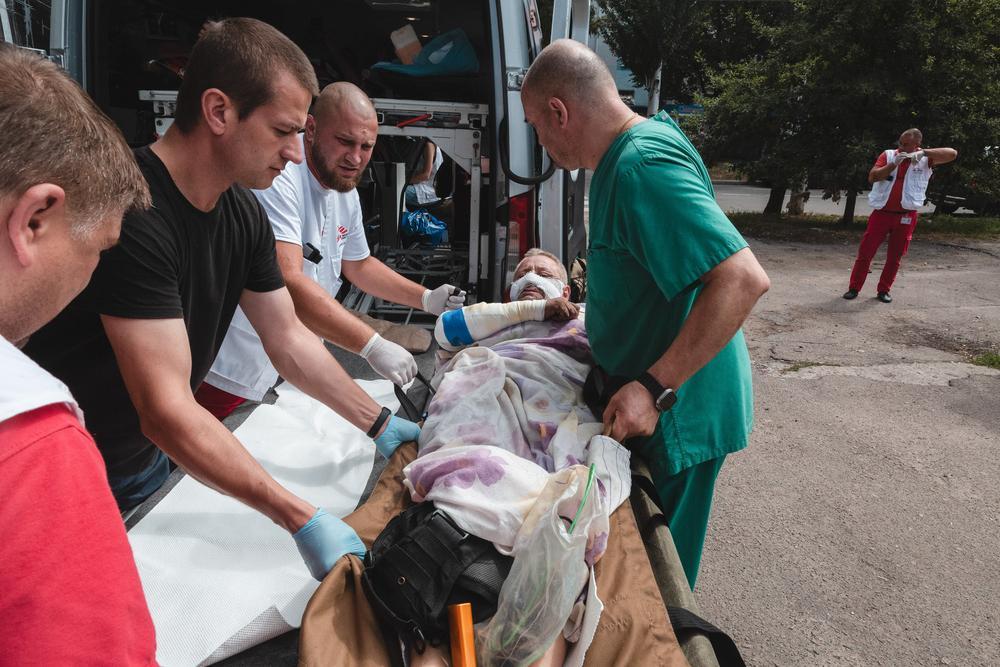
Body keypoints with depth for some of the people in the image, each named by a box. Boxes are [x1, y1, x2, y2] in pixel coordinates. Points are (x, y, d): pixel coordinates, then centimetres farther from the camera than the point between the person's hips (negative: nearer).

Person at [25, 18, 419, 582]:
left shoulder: (245, 213, -5)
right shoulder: (134, 214, -31)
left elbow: (289, 338, 2)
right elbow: (167, 413, -34)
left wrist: (380, 424, 0)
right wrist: (303, 520, -34)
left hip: (151, 460, 7)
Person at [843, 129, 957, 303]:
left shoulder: (925, 160, 0)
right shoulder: (888, 155, 1)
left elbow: (953, 153, -11)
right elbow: (872, 177, -9)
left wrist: (924, 152, -21)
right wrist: (894, 163, -20)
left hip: (906, 217, 0)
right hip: (881, 213, 0)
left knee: (894, 257, 7)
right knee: (865, 252, -1)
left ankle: (884, 290, 18)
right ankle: (854, 288, 8)